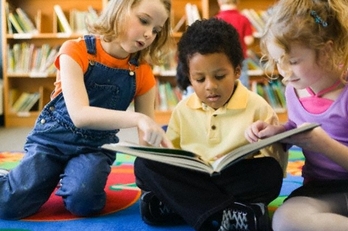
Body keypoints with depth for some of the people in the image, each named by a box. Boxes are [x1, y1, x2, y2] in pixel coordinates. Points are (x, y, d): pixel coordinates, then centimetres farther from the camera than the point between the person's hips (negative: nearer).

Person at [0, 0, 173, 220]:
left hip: (96, 147, 2)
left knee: (82, 201, -28)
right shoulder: (76, 51, -17)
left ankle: (70, 177, 6)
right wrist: (136, 118, -44)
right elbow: (79, 114, -30)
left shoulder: (143, 73, -6)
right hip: (53, 138, -2)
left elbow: (147, 133, -2)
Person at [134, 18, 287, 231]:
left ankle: (170, 206, -29)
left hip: (236, 183, -2)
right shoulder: (183, 109, 7)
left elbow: (277, 159, -3)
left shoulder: (257, 106, -3)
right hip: (193, 182, 3)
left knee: (269, 172, -31)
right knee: (145, 164, -20)